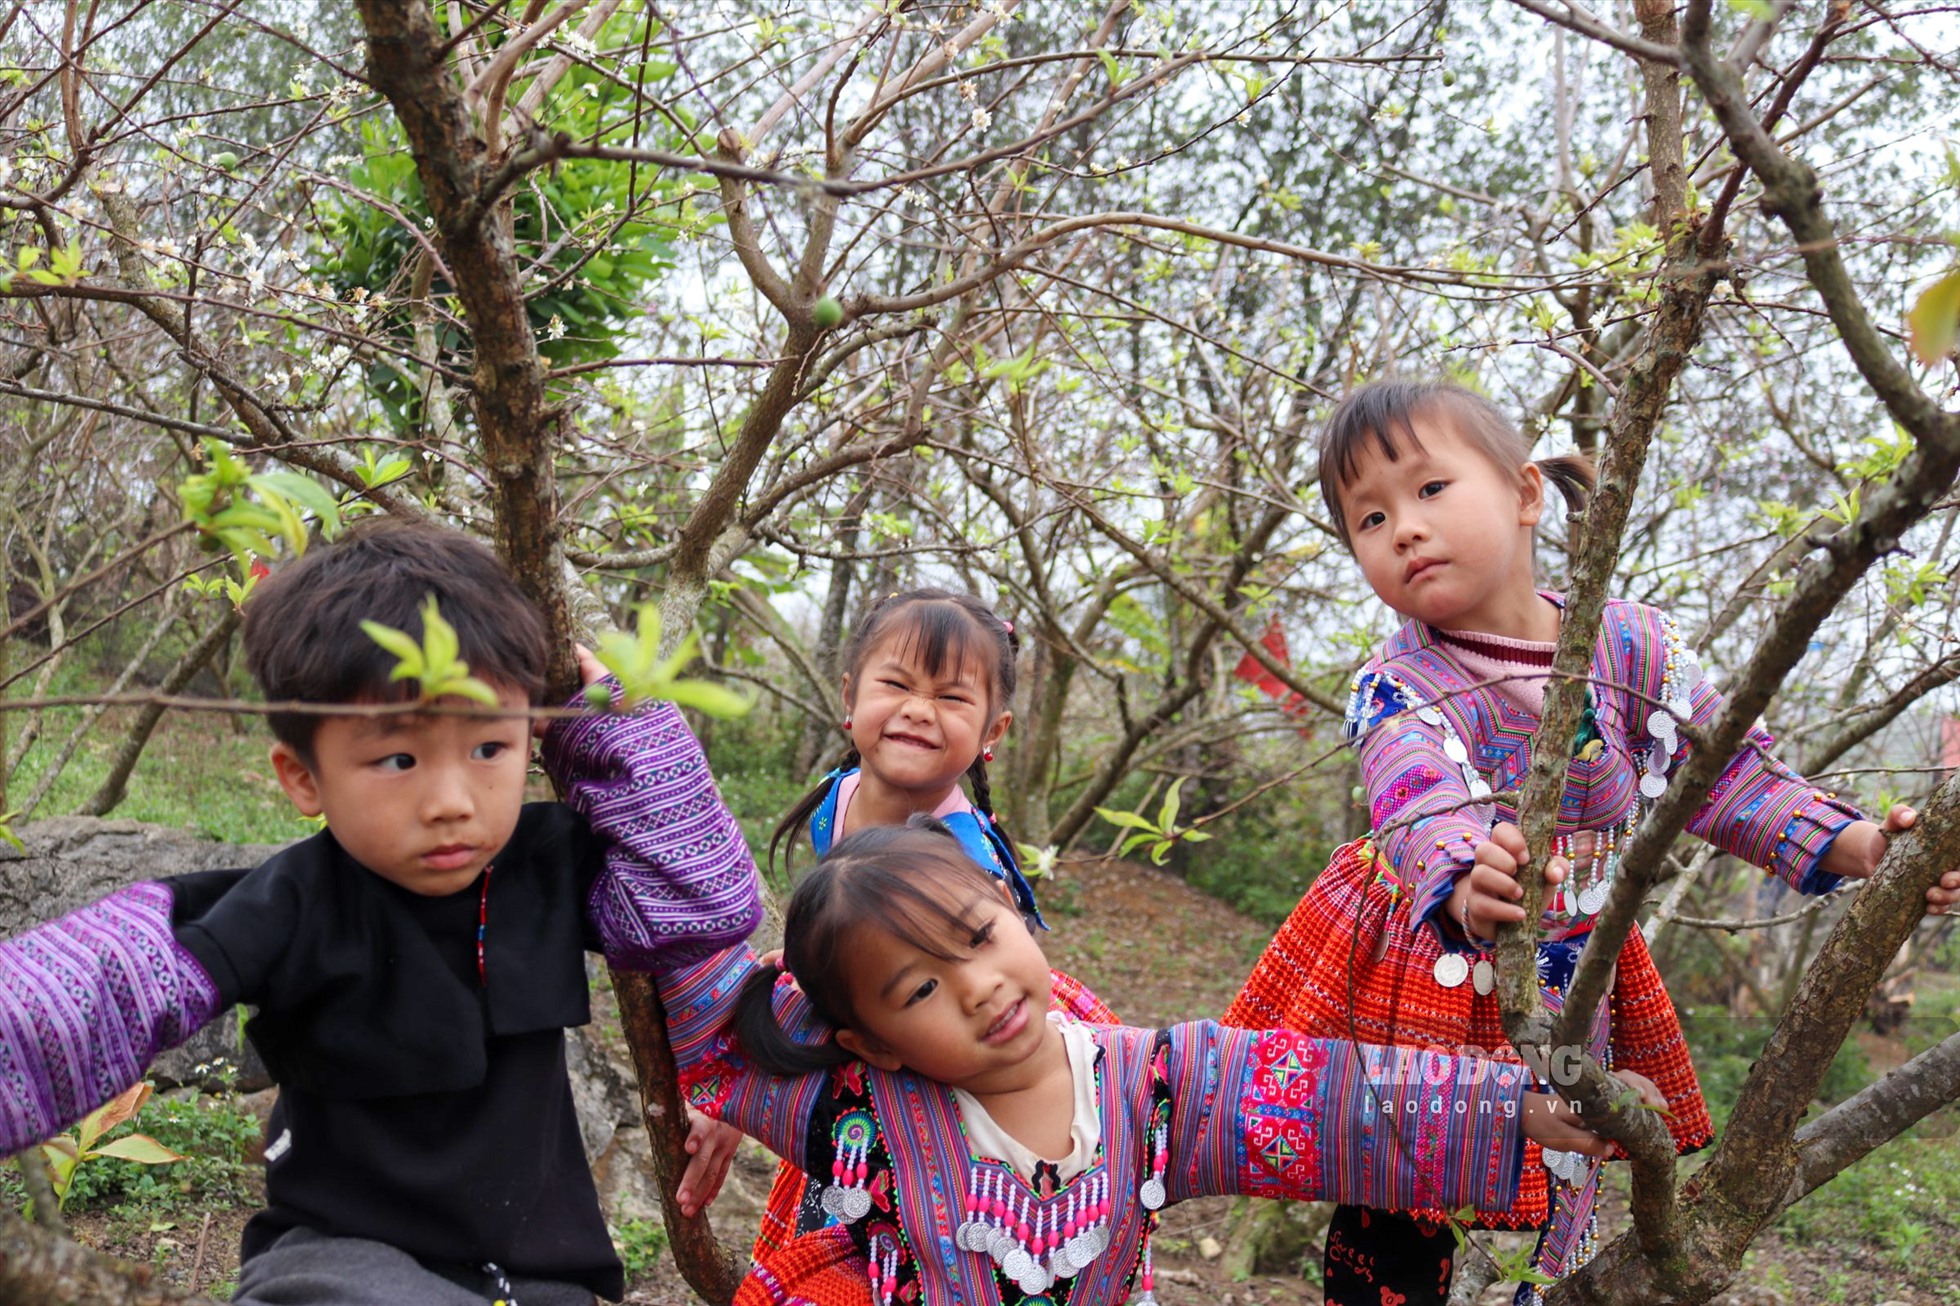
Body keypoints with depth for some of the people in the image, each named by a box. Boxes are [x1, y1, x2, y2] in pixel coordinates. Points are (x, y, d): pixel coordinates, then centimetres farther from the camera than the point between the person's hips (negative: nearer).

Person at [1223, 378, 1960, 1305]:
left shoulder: (1629, 646, -5)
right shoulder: (1396, 689, -14)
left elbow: (1724, 774, 4)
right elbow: (1425, 812, -33)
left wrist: (1858, 845, -9)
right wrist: (1465, 885, -55)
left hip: (1570, 997, 3)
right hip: (1427, 990, -2)